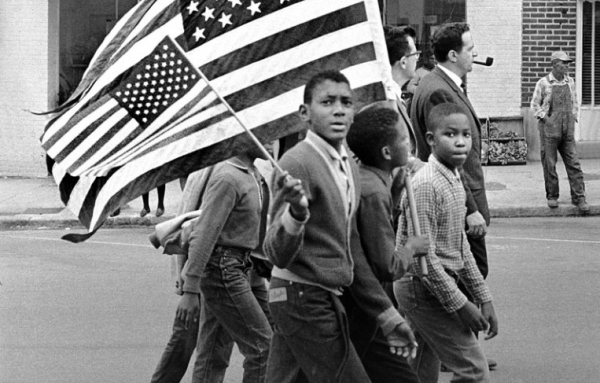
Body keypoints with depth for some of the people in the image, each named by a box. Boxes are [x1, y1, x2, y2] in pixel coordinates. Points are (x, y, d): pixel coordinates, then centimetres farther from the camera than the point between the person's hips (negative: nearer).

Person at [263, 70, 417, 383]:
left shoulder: (350, 167, 12)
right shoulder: (298, 163, -14)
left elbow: (351, 252, 21)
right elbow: (277, 254, -20)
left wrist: (387, 316, 22)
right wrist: (297, 212, -40)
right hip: (303, 297, -8)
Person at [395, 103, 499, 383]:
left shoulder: (455, 182, 10)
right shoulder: (426, 186, -20)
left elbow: (461, 249, 16)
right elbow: (422, 257, -23)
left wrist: (484, 298, 13)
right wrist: (460, 305, -19)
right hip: (423, 289, -9)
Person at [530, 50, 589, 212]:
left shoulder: (570, 82, 9)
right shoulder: (543, 83, -4)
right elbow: (535, 105, 2)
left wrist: (574, 116, 8)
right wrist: (544, 118, -9)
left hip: (567, 130, 3)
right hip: (549, 129, -3)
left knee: (573, 164, -3)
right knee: (549, 164, 3)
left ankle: (579, 198, -3)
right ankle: (552, 196, 15)